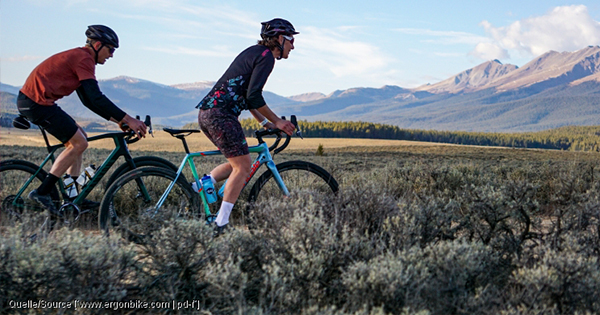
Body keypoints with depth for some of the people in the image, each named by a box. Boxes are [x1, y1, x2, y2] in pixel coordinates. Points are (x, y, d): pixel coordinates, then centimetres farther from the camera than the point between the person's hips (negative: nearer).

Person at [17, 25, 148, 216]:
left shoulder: (78, 57, 20)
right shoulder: (84, 59, -12)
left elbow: (89, 100, 21)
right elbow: (96, 98, -20)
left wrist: (117, 120, 15)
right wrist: (127, 119, -19)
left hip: (30, 100, 10)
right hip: (37, 102, -10)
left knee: (78, 139, 14)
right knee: (78, 143, -8)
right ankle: (42, 192, -7)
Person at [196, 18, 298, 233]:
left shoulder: (253, 52, 23)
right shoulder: (266, 56, -7)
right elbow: (253, 96, -17)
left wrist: (265, 122, 26)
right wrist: (277, 122, -7)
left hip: (206, 113, 10)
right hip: (220, 114, -10)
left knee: (238, 163, 20)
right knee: (243, 166, -5)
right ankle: (220, 224, -6)